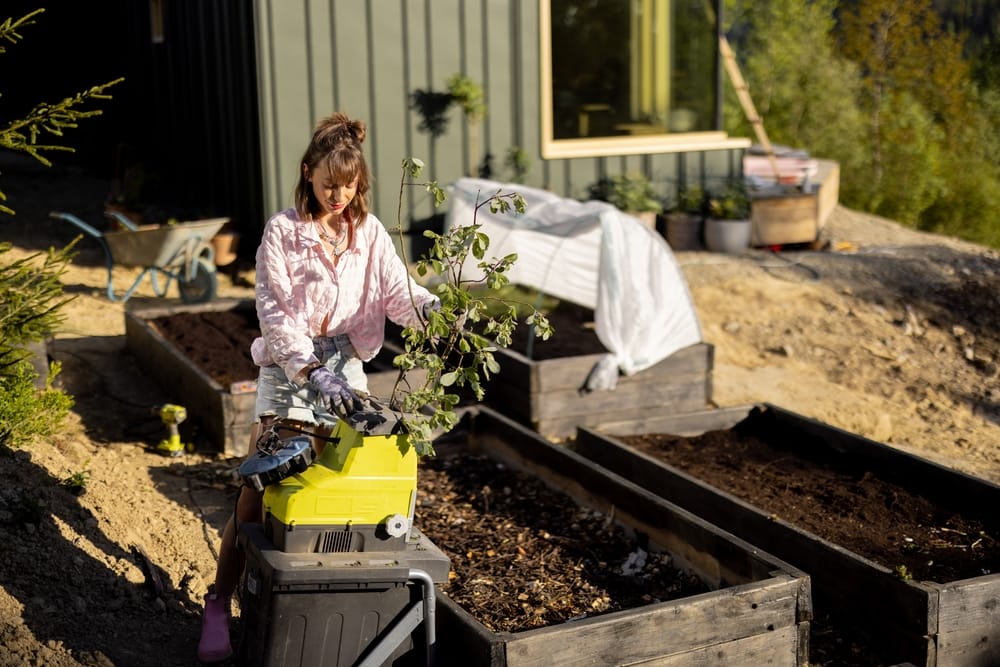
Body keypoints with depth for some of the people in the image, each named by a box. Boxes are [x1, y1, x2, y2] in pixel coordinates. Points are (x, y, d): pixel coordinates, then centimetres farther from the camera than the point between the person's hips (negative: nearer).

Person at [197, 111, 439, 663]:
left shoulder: (370, 233, 2)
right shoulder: (282, 231, -9)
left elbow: (398, 291, -8)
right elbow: (276, 314, -16)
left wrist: (434, 310, -31)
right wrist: (313, 372, -29)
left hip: (345, 371, 3)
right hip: (288, 370, -3)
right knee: (257, 493, -5)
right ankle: (219, 604, 9)